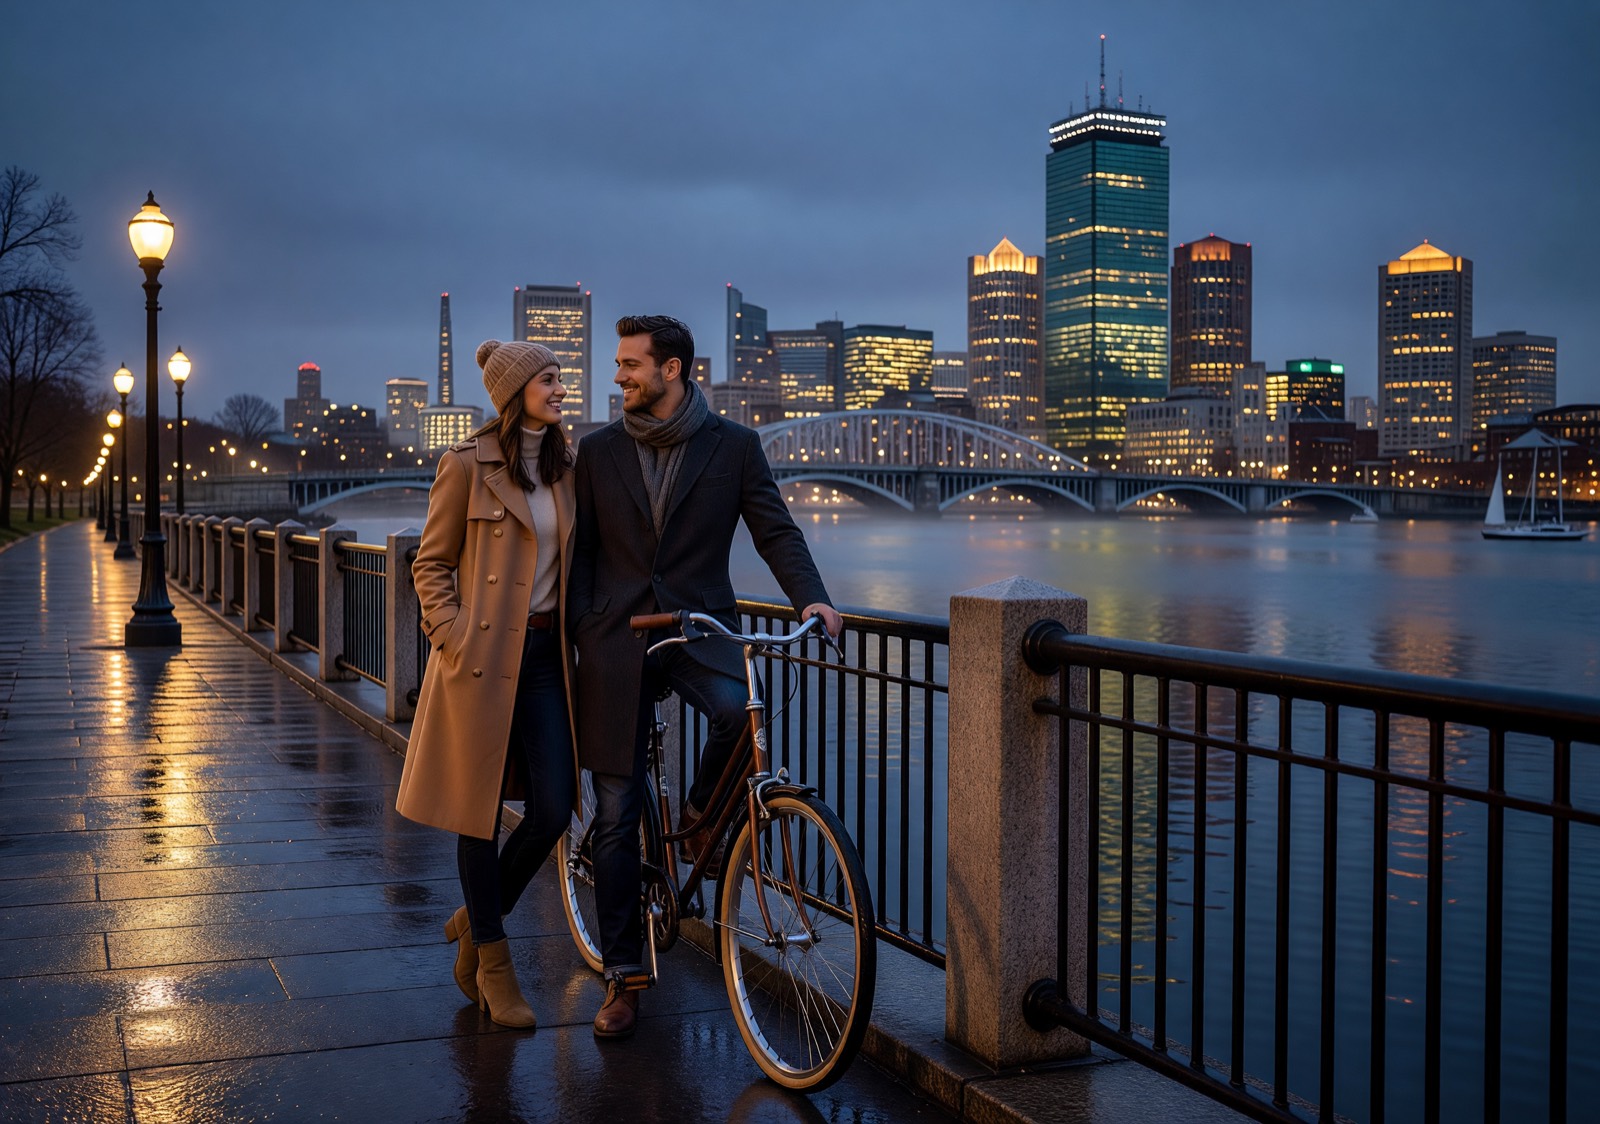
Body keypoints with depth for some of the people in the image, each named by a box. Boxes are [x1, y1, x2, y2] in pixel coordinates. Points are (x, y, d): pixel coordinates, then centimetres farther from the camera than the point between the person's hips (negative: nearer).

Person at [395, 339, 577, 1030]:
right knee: (481, 811, 3)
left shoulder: (565, 467, 10)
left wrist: (574, 631, 10)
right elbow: (431, 566, -2)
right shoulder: (467, 466, -6)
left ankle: (475, 920, 25)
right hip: (483, 659, -5)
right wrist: (454, 639, -12)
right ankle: (492, 962, 18)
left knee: (553, 809, 1)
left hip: (545, 655, 5)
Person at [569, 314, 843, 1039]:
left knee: (738, 710, -35)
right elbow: (581, 548, 11)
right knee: (616, 814, 1)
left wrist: (811, 597, -19)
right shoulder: (600, 451, 8)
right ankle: (621, 973, 13)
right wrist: (577, 632, 0)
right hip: (616, 636, 2)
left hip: (699, 626, -1)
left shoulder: (734, 446, 3)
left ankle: (702, 818, -1)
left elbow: (775, 530, -2)